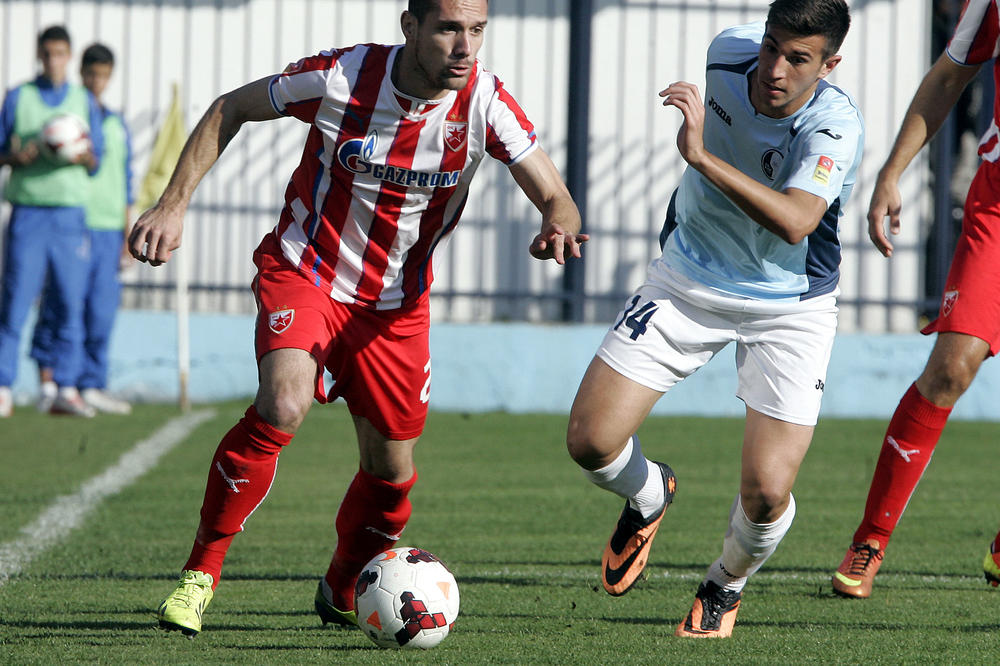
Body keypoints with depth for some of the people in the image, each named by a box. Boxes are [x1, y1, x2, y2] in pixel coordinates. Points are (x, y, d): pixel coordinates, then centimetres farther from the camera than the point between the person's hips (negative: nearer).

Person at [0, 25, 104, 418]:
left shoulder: (84, 102, 12)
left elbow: (97, 161, 13)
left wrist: (86, 158, -10)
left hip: (70, 212, 2)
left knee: (70, 304, -1)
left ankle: (67, 390, 3)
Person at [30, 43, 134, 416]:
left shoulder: (117, 125, 17)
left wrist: (127, 237, 16)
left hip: (108, 229, 5)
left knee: (102, 311, 0)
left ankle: (91, 386, 4)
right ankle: (48, 383, -4)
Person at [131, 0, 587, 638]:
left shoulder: (484, 102, -16)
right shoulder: (341, 77, -21)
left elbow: (556, 198, -14)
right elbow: (230, 109, -4)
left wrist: (558, 227, -38)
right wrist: (173, 204, -9)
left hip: (396, 302, 3)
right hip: (304, 273, -3)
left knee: (391, 470, 8)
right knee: (284, 405, -29)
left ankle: (343, 592, 38)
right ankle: (200, 572, -14)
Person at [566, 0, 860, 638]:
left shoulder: (836, 124, -29)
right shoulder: (729, 53, -14)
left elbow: (795, 221, -46)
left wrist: (702, 155, -54)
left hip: (789, 309, -4)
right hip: (689, 280, 4)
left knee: (766, 495, -14)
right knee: (590, 441, -8)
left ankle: (724, 588, 23)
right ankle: (650, 496, 30)